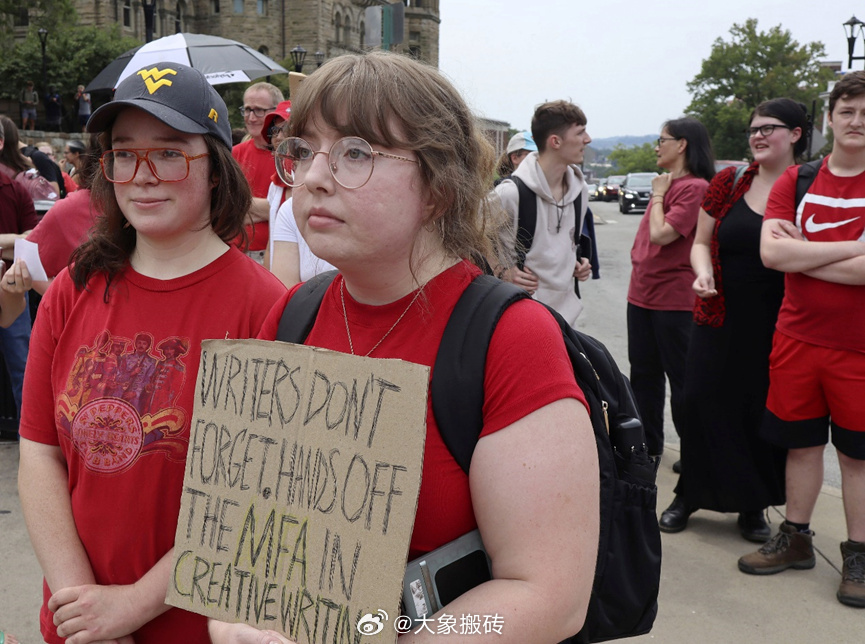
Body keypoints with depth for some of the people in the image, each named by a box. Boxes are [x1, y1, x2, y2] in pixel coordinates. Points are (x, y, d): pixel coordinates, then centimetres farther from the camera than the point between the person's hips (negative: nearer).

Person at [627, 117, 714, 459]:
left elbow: (661, 234, -23)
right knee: (643, 373, 16)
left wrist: (658, 195, -10)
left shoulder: (695, 187, -14)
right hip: (642, 294, 9)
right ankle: (647, 445, 29)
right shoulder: (666, 184, 14)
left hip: (673, 299, -9)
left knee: (681, 378, 2)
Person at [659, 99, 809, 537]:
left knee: (762, 411, 8)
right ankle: (690, 495, 23)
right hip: (720, 318, 2)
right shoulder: (728, 183, 4)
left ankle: (753, 505, 27)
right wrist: (703, 271, -10)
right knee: (701, 401, 4)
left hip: (776, 325, -2)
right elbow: (701, 242, 9)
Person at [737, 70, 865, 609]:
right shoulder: (795, 182, 4)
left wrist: (801, 253, -13)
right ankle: (795, 539, 30)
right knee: (802, 443, 14)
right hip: (797, 337, 2)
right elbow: (770, 251, -12)